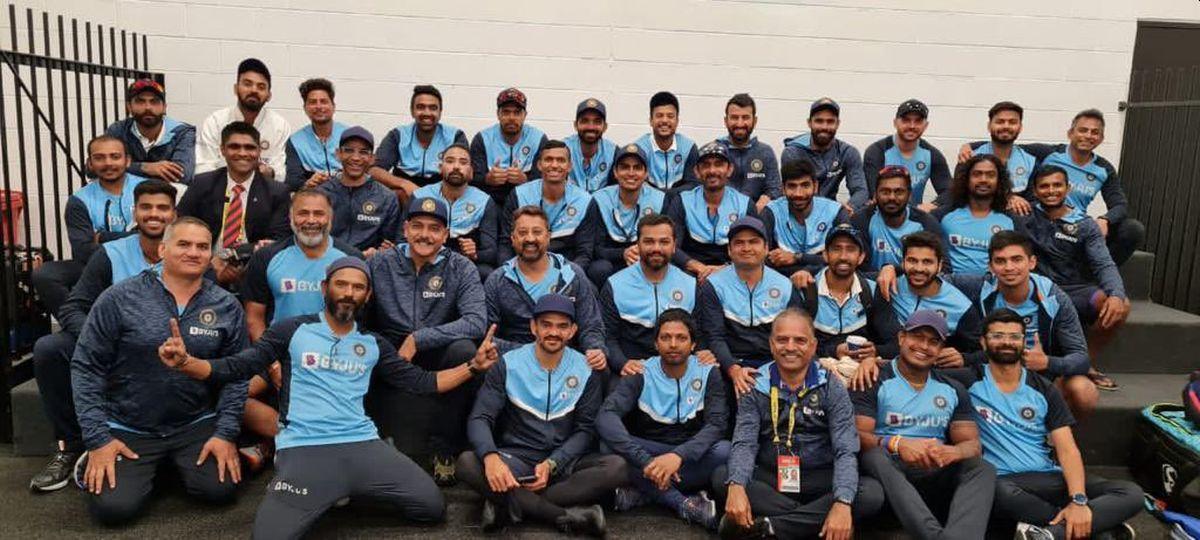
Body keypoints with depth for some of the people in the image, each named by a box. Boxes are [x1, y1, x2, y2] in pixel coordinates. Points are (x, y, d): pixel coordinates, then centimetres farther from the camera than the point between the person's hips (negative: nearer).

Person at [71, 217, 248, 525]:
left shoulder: (227, 307, -3)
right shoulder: (119, 298, -8)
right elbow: (86, 367, -5)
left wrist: (226, 433, -9)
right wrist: (97, 439, -10)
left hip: (198, 426, 2)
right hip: (127, 429, -1)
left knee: (221, 490, -16)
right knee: (113, 508, -16)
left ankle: (174, 464, 18)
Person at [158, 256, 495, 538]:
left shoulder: (374, 344, 16)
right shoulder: (294, 330, 7)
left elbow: (419, 382, 17)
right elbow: (235, 368, 4)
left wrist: (472, 366, 8)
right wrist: (184, 362, -15)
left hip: (362, 444, 4)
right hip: (304, 448, -3)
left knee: (433, 508, -8)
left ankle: (346, 488, 13)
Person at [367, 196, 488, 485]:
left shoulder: (461, 269, -2)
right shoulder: (380, 263, 4)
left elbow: (477, 322, -17)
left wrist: (418, 340, -21)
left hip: (437, 355, -1)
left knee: (465, 350, -33)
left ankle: (443, 448, -14)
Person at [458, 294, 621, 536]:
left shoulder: (585, 370, 1)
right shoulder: (508, 364, -2)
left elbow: (585, 430, 0)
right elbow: (480, 418, -9)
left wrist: (551, 464, -17)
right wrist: (491, 457, -31)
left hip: (563, 462, 1)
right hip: (516, 460, -1)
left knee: (616, 467, -27)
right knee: (467, 463, -31)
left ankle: (509, 505, -27)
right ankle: (566, 516, -31)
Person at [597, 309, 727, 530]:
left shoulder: (708, 374, -5)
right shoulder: (640, 375, -10)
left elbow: (717, 424, -18)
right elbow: (605, 416, -25)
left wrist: (678, 456, -37)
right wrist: (646, 461, -39)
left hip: (692, 456, 0)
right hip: (648, 451, 0)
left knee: (724, 450, -31)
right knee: (611, 447, -30)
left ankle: (643, 492, -21)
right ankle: (686, 504, -27)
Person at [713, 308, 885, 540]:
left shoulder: (832, 388, -2)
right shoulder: (755, 388, 1)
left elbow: (846, 451, -12)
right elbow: (744, 444, -11)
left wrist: (842, 503, -31)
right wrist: (736, 486, -33)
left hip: (819, 481, 0)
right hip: (769, 480, 0)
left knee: (872, 493, -27)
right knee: (721, 477, -25)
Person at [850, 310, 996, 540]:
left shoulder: (953, 390, 17)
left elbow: (972, 444, 10)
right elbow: (856, 435, -8)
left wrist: (951, 452, -15)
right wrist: (897, 444, -28)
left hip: (936, 474, 4)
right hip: (890, 470, -4)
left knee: (983, 469, -22)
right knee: (875, 457, -35)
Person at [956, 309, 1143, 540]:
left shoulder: (1044, 390, 9)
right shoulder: (971, 381, 2)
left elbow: (1067, 449, -1)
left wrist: (1078, 500, -16)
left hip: (1049, 478, 4)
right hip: (1003, 480, -4)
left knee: (1131, 494, -15)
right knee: (1000, 492, -41)